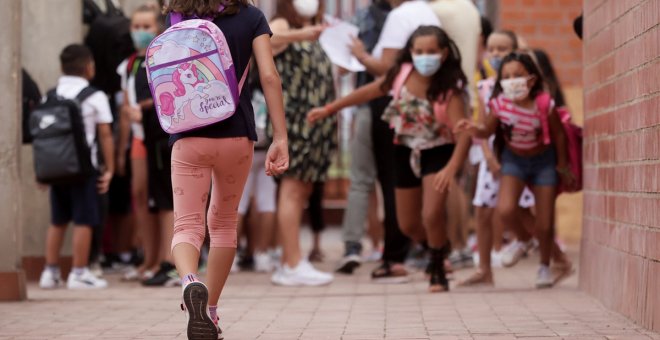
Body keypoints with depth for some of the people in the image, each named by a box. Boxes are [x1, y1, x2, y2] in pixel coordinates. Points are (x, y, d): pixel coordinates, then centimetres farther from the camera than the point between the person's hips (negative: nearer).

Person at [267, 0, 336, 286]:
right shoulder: (282, 26, -4)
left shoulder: (317, 31, 19)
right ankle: (293, 265, -11)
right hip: (293, 119, -8)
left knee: (303, 190, 9)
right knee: (293, 188, -9)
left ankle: (288, 263, 14)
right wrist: (299, 35, -43)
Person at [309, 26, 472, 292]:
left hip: (438, 153, -5)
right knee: (408, 225, 12)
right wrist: (329, 109, 5)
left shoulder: (449, 88, -24)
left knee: (432, 215, -22)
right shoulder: (402, 74, -12)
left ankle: (438, 271, 2)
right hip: (407, 152, 5)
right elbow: (369, 92, 3)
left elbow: (463, 132, -30)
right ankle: (440, 249, 42)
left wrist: (451, 168, -45)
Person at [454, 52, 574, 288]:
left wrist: (561, 167, 2)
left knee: (544, 226, 1)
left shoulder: (544, 105, -24)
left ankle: (545, 267, 32)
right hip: (513, 160, 1)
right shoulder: (500, 104, -20)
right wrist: (474, 129, -28)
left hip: (543, 161, -1)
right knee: (505, 210, -25)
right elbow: (488, 130, -4)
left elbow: (558, 135, -8)